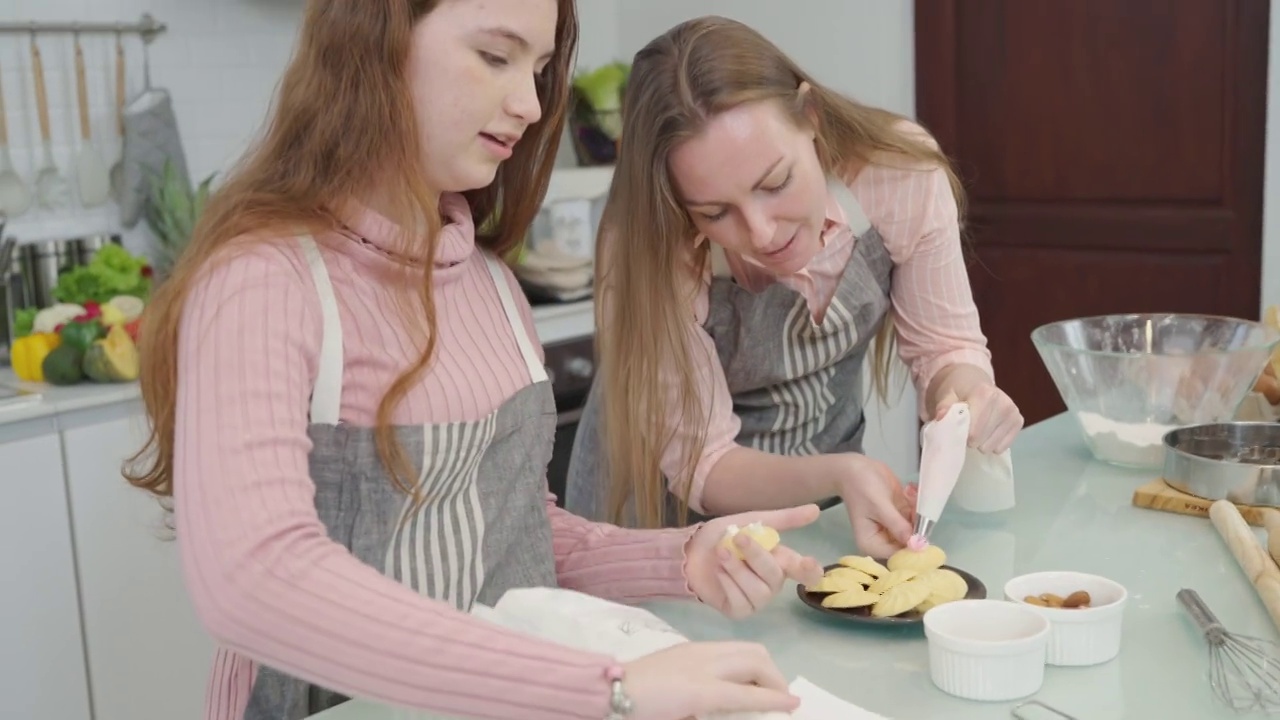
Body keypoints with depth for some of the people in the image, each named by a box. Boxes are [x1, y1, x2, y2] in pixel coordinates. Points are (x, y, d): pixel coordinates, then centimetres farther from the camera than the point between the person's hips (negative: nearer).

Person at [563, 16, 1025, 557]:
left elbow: (945, 345, -7)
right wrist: (837, 476, -35)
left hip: (824, 486, 3)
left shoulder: (904, 172, -20)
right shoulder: (651, 249, -25)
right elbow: (700, 464, -20)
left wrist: (968, 395, -27)